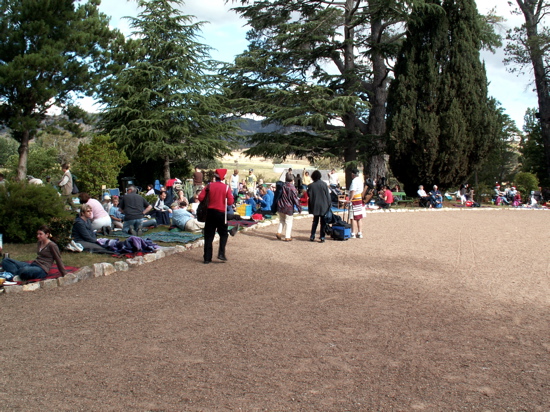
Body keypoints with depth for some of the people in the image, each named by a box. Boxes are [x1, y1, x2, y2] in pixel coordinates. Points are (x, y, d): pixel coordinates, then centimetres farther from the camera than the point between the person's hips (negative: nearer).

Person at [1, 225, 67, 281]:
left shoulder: (52, 245, -7)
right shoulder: (39, 243, 17)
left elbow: (59, 261, -3)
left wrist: (65, 274, -2)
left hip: (42, 270, -9)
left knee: (24, 270, -43)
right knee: (6, 260, -5)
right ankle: (17, 275, -27)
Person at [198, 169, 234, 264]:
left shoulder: (209, 186, -2)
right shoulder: (226, 187, -5)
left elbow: (200, 198, -6)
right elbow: (230, 202, -9)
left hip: (210, 212, 1)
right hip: (221, 213, -1)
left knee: (208, 235, 6)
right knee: (223, 234, 15)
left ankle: (207, 258, 4)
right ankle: (221, 253, 0)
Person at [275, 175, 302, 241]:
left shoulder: (282, 186, 1)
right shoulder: (292, 188, -14)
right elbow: (295, 199, -12)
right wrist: (299, 208, -4)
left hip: (280, 207, 5)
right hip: (289, 208, -5)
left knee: (281, 221, 20)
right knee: (288, 222, 4)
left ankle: (279, 232, 5)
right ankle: (287, 237, 5)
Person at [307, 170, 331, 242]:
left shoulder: (311, 186, -6)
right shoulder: (324, 184, -8)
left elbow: (309, 195, 0)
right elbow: (328, 195, -5)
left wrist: (310, 207, 10)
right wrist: (329, 205, 4)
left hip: (315, 206, 2)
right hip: (323, 206, -2)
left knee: (315, 221, 16)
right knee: (323, 222, 7)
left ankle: (312, 236, 13)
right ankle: (322, 237, 4)